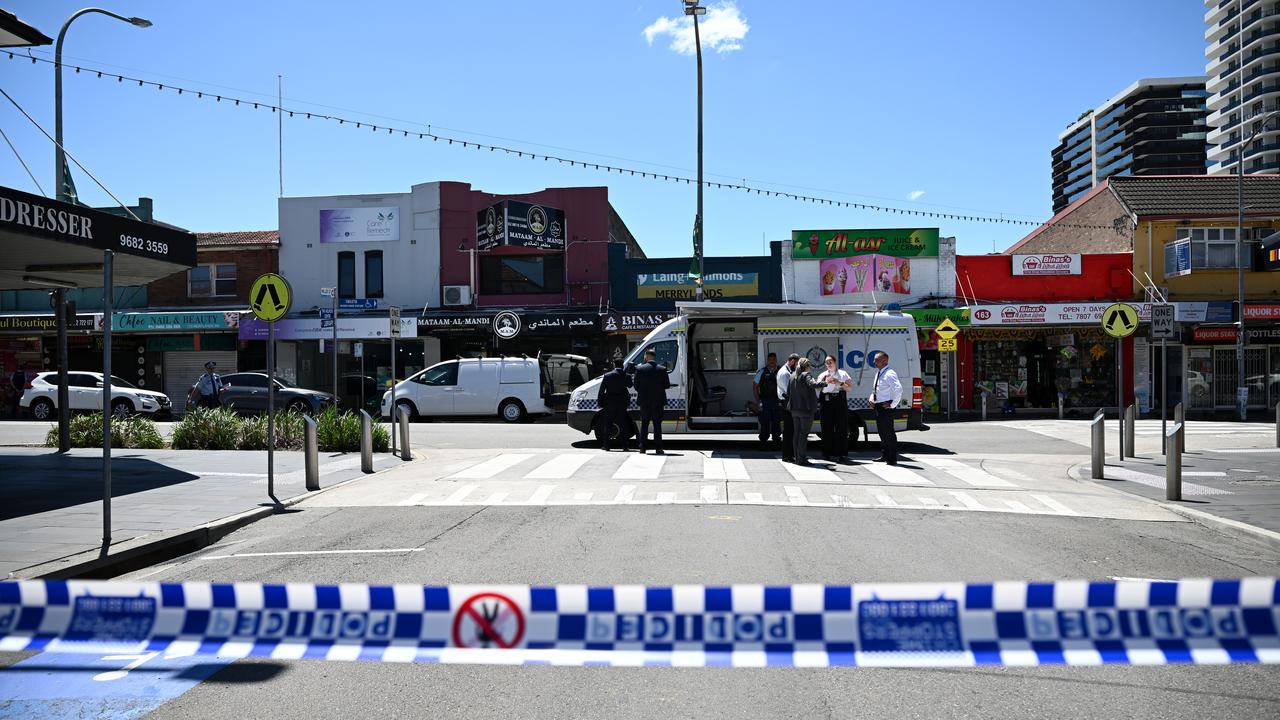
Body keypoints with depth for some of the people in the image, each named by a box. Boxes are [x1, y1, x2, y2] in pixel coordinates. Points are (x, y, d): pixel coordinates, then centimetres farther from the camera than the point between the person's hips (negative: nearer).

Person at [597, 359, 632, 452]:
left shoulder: (607, 376, -5)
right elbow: (630, 385, 14)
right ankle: (624, 446, 4)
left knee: (608, 425, 7)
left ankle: (606, 446, 6)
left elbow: (601, 391, -4)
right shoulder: (626, 376, -4)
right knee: (623, 425, 7)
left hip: (610, 404, -1)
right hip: (622, 404, 1)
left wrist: (600, 403, 2)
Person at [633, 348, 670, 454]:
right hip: (658, 401, 0)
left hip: (644, 401, 0)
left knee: (644, 424, 12)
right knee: (657, 424, 5)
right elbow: (667, 385, 0)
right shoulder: (662, 369, -5)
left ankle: (642, 447, 10)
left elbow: (636, 386, -2)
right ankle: (658, 448, 1)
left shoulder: (640, 369, -6)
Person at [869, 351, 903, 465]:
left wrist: (892, 405, -23)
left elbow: (898, 389, -28)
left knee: (889, 433, -5)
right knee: (881, 432, 16)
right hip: (878, 406, 10)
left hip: (886, 407, -10)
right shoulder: (878, 374, 14)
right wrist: (872, 397, 8)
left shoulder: (889, 374, -16)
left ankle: (892, 459, 0)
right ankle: (884, 456, 26)